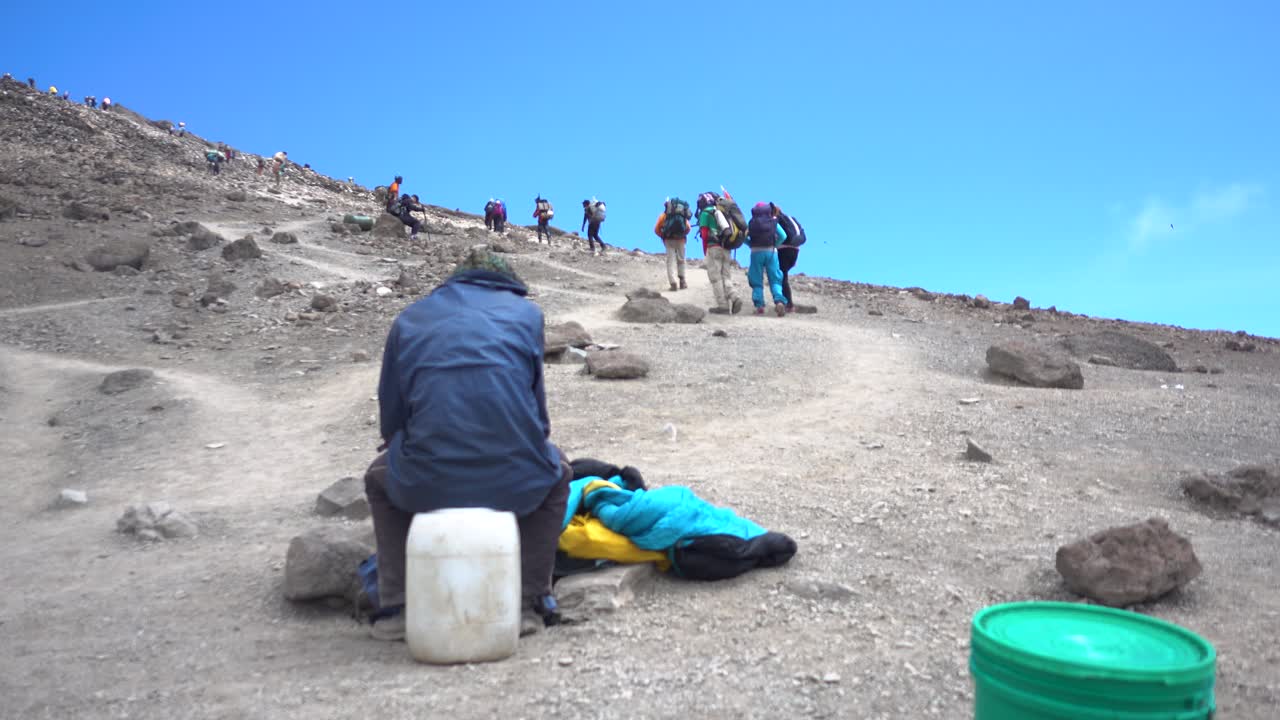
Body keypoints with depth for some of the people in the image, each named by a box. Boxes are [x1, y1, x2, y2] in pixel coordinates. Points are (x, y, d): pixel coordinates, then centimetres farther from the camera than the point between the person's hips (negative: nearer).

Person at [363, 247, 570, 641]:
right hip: (516, 483, -1)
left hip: (426, 484, 1)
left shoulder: (409, 318, 19)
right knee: (556, 473, 35)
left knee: (380, 478, 36)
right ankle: (527, 604, 25)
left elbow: (391, 420, 19)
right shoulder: (525, 312, 16)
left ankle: (395, 608, 26)